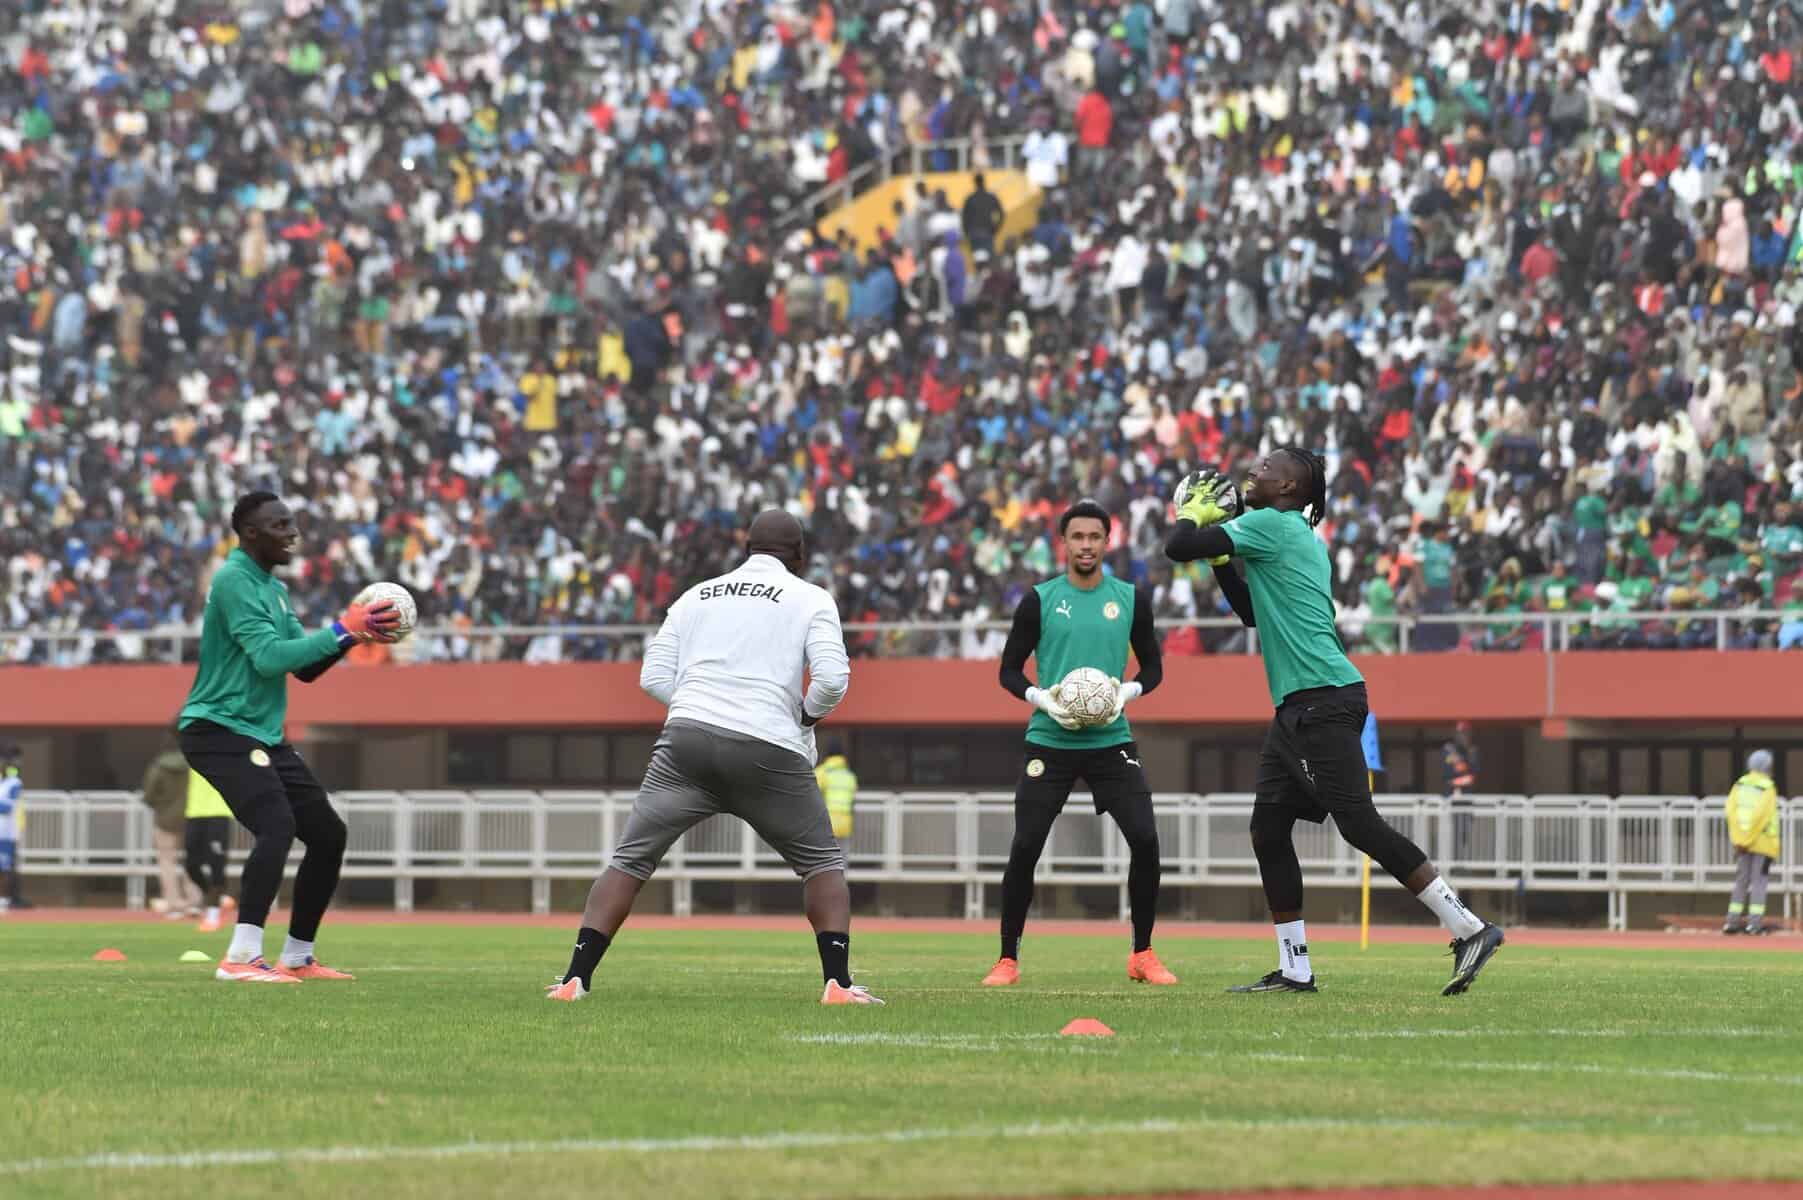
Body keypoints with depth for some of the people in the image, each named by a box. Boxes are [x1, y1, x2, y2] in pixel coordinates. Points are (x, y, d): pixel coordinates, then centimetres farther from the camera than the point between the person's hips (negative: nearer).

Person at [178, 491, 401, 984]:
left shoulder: (273, 589, 16)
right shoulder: (235, 580, -14)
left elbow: (305, 668, 15)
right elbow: (268, 657, -24)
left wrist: (351, 634, -1)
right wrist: (340, 631, -22)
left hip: (263, 736, 10)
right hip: (219, 728, -10)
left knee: (327, 833, 8)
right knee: (276, 826, -28)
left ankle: (297, 958, 19)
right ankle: (241, 959, -31)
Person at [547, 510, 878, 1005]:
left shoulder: (697, 596, 20)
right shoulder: (811, 599, 9)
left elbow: (653, 677, 12)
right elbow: (832, 679, -5)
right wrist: (808, 713, 14)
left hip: (687, 739, 2)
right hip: (770, 750, -2)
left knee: (631, 858, 9)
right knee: (823, 861, 16)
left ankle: (576, 978, -2)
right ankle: (838, 982, 2)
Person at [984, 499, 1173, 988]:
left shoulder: (1132, 600, 5)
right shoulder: (1039, 600, 1)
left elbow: (1153, 666, 12)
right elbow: (1010, 670, 4)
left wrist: (1128, 691, -8)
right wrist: (1042, 698, -14)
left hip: (1112, 741, 1)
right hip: (1049, 742, -1)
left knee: (1145, 839, -11)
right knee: (1025, 847, -7)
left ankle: (1143, 954, 5)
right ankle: (1008, 960, 5)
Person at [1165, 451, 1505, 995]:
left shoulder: (1271, 525, -8)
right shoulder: (1300, 538, 21)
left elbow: (1177, 548, -10)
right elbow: (1252, 611, 33)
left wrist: (1194, 513, 10)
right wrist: (1219, 559, 25)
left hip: (1323, 700, -10)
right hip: (1299, 706, 10)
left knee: (1358, 822, -14)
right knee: (1269, 828, 10)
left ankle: (1469, 929, -15)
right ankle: (1294, 969, 12)